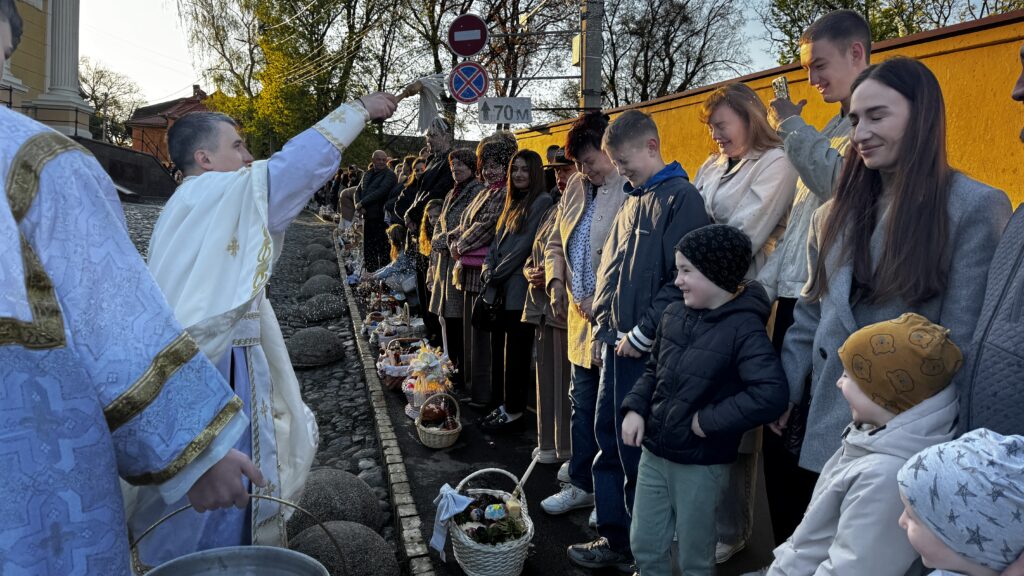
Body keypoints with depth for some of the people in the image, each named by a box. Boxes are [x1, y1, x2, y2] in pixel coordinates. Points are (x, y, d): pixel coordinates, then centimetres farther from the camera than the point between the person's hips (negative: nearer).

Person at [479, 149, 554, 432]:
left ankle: (514, 413, 7)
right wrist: (488, 268, 0)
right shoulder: (513, 202, 19)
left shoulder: (542, 201, -8)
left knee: (515, 353, -2)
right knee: (499, 349, 11)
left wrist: (497, 273, -9)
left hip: (518, 289, -8)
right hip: (500, 290, 8)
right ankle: (503, 406, 21)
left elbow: (525, 244, -14)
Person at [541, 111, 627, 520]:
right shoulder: (577, 187, 11)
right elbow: (556, 242, 21)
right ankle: (581, 484, 33)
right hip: (582, 317, 9)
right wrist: (556, 281, 5)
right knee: (582, 405, 18)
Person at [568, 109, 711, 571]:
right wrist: (604, 321, 10)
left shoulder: (680, 197, -10)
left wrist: (643, 333, -16)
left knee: (636, 447, 1)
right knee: (608, 437, 14)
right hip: (616, 344, 8)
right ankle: (613, 538, 29)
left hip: (646, 351, -8)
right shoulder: (631, 201, 16)